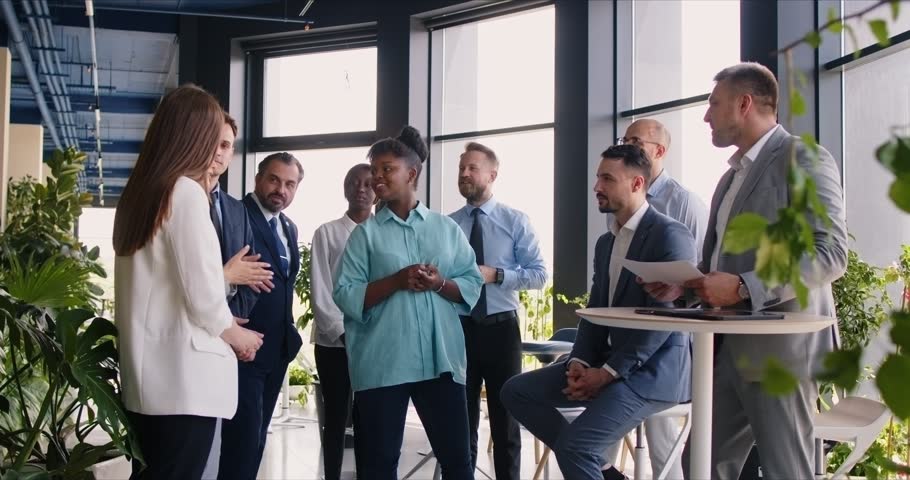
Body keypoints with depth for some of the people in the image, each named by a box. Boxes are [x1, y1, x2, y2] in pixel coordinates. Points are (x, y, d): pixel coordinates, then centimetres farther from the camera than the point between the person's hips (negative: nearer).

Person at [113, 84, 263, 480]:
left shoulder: (138, 193, 10)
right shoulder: (186, 192, -14)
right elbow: (202, 294, -17)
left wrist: (220, 323, 19)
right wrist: (235, 334, 2)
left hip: (147, 373, 8)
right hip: (182, 376, -8)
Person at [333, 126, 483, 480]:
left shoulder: (447, 229, 10)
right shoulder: (366, 233, 5)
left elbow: (472, 287, 7)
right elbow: (346, 296, -4)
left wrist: (440, 284, -13)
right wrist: (397, 281, -15)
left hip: (441, 359, 1)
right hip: (382, 364, -1)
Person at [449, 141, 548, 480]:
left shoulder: (515, 221, -1)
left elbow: (539, 274, -5)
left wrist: (496, 275, -17)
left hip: (501, 329, -1)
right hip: (458, 329, 2)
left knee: (505, 420, 11)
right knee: (461, 420, 13)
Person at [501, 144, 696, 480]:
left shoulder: (671, 235, -12)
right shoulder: (606, 242, 15)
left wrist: (609, 372, -19)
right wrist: (579, 362, -4)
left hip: (650, 371, -9)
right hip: (606, 363, 9)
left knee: (573, 444, -26)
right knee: (516, 391, 0)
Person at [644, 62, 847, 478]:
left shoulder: (803, 159, -7)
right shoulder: (733, 175, 21)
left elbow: (830, 253, -18)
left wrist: (744, 288, -26)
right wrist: (684, 283, 7)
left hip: (779, 347, -8)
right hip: (729, 349, 9)